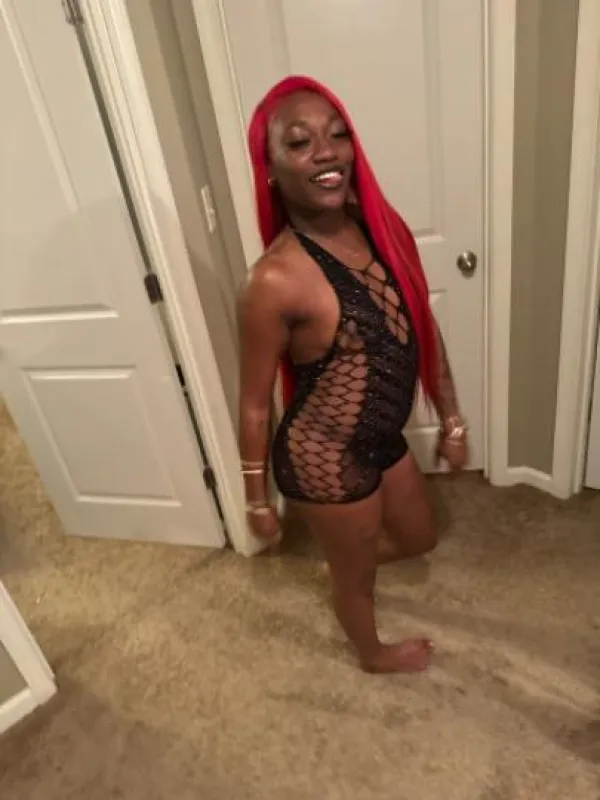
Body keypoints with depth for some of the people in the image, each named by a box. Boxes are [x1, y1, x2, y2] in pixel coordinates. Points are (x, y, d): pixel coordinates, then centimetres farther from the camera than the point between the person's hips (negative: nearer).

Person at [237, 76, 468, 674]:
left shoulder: (385, 227, -6)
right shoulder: (276, 280, -26)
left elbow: (423, 333, 5)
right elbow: (255, 403, -15)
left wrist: (451, 421, 11)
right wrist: (257, 499, -5)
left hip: (382, 440, 7)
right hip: (323, 461, -6)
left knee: (418, 538, 30)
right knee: (357, 573, 22)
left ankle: (342, 561, 60)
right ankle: (373, 653, 56)